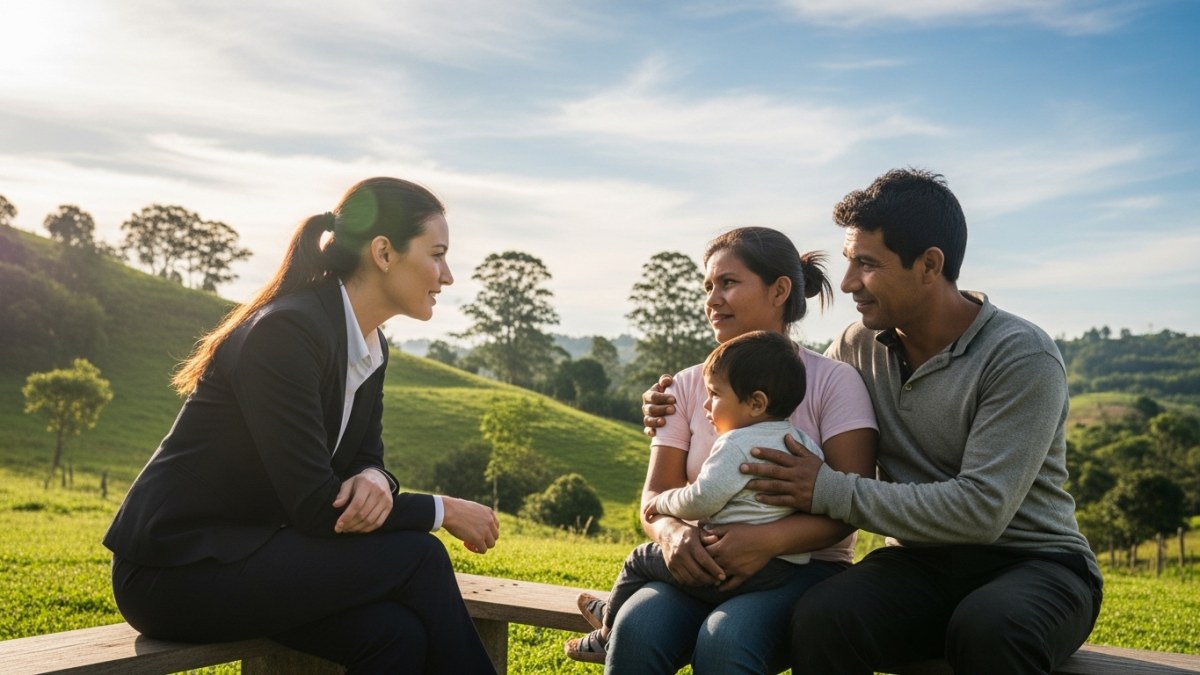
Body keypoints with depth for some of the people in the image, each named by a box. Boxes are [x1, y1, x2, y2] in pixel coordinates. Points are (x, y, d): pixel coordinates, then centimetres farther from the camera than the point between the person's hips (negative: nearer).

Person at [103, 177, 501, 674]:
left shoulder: (372, 348, 4)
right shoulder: (286, 332, -22)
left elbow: (364, 459, 9)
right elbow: (313, 506, -24)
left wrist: (375, 482, -16)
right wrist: (444, 511, -14)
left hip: (248, 552, 7)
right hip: (177, 567, -7)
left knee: (396, 632, -18)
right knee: (416, 558, -19)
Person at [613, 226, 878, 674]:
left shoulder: (833, 381, -1)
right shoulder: (687, 386, 10)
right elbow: (656, 495, 5)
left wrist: (768, 540, -27)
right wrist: (673, 533, -19)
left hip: (805, 564, -2)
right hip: (704, 565, 3)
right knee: (635, 630, -30)